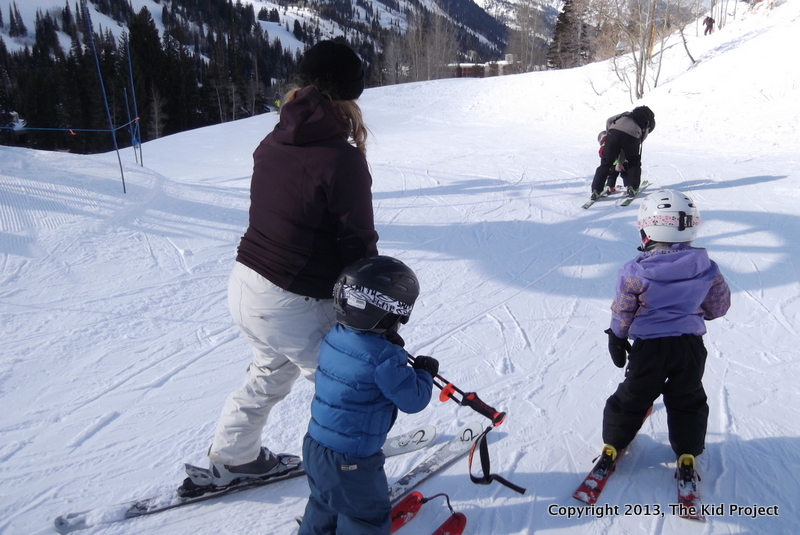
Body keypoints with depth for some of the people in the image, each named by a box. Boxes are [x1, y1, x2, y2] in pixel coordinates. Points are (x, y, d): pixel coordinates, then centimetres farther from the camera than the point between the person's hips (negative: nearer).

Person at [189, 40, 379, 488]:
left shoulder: (273, 143, 3)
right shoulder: (342, 158, -19)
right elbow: (358, 247, -16)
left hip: (245, 283, 8)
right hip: (294, 306, -8)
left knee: (270, 376, 31)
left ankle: (230, 460, 49)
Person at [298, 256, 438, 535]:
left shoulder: (333, 337, -6)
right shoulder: (384, 357, -29)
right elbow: (413, 400, -17)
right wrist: (425, 372, 0)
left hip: (314, 446, 7)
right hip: (351, 462, -7)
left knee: (324, 504, 32)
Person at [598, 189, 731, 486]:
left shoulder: (634, 272, -15)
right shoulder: (707, 268, -6)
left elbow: (621, 314, -6)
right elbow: (719, 307, 6)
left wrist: (617, 339, 11)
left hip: (648, 347, -2)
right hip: (690, 345, 2)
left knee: (632, 398, 16)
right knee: (688, 401, 23)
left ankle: (612, 446, 28)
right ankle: (687, 457, 30)